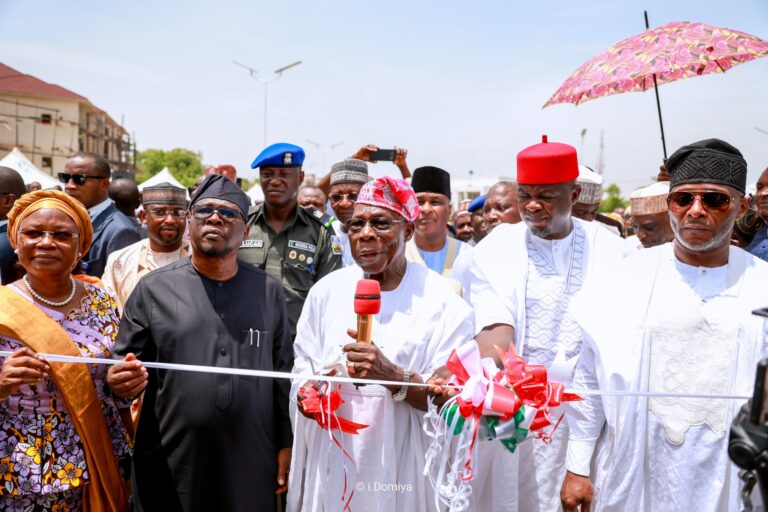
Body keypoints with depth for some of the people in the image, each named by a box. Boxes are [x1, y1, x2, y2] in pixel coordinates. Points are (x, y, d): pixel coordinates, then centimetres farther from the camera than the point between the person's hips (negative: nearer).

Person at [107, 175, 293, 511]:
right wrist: (118, 381, -21)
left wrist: (287, 443, 6)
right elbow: (121, 367, 2)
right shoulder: (153, 288, -1)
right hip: (170, 466, 0)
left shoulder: (268, 291, 3)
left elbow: (284, 373, 6)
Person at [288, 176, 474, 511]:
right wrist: (308, 393, -14)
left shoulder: (441, 300, -10)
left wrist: (394, 376, -27)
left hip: (402, 467, -3)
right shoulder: (326, 291, 1)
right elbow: (301, 374, 7)